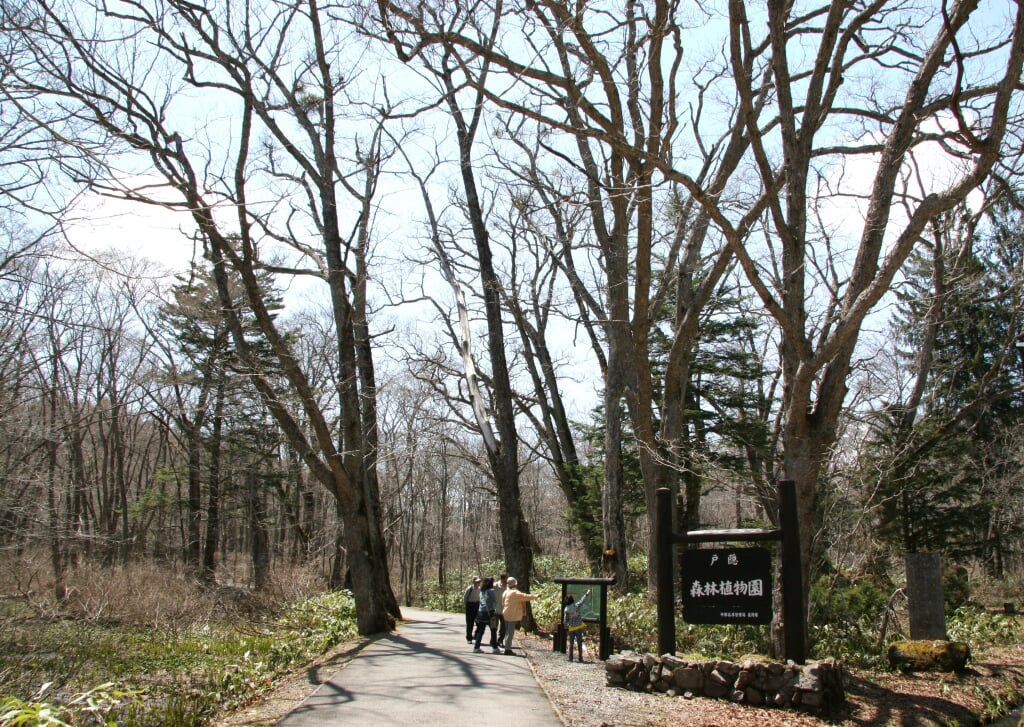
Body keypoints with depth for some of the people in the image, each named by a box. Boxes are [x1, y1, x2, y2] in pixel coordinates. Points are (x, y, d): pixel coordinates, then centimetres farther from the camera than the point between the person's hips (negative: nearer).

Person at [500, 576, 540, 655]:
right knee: (510, 633, -5)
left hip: (506, 615, 9)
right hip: (512, 616, -9)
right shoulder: (515, 593, -15)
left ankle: (507, 648, 20)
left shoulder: (506, 592, 10)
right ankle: (507, 649, -3)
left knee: (508, 632, 15)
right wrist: (536, 596, -3)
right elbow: (526, 597, -14)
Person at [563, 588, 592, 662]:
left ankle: (570, 658, 10)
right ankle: (580, 658, 5)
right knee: (579, 643, 5)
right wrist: (587, 593, 11)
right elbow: (582, 600, -1)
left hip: (571, 628, 1)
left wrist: (566, 627, 10)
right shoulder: (576, 605, -13)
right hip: (579, 627, -1)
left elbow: (566, 620, -5)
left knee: (571, 643, 12)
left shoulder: (566, 609, -10)